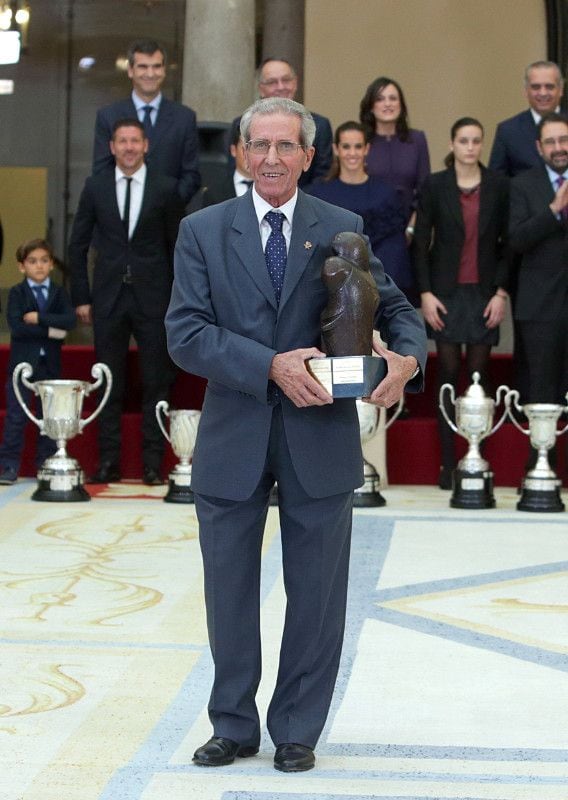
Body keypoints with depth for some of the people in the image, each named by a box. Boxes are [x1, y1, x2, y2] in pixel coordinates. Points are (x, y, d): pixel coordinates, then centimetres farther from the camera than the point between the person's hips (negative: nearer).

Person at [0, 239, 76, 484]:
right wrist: (51, 330, -15)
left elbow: (70, 321, -10)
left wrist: (39, 318, -16)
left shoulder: (59, 293, 8)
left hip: (50, 363, 3)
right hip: (22, 361, -2)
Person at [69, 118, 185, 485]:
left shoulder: (166, 188, 1)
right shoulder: (95, 187, 6)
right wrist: (82, 297, 4)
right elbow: (78, 245, 10)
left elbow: (177, 246, 5)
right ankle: (109, 461, 11)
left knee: (157, 383, 0)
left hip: (153, 297, -1)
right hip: (109, 297, 2)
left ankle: (153, 462, 8)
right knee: (110, 384, 5)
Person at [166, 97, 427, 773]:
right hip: (232, 438, 0)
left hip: (321, 438, 0)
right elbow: (184, 335, -7)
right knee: (229, 592, 12)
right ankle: (233, 726, 29)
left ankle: (297, 730, 26)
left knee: (316, 594, 9)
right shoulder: (202, 231, 1)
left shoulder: (343, 229, 3)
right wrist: (271, 365, -19)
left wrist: (406, 359, -16)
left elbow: (395, 308, 6)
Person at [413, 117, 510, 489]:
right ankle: (448, 463, 1)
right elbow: (421, 242, 2)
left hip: (484, 292, 1)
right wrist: (426, 294, -5)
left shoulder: (499, 186, 4)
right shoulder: (435, 185, 3)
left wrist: (501, 292, -3)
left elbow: (507, 243, 5)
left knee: (479, 375, -1)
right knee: (449, 373, -2)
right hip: (445, 292, -1)